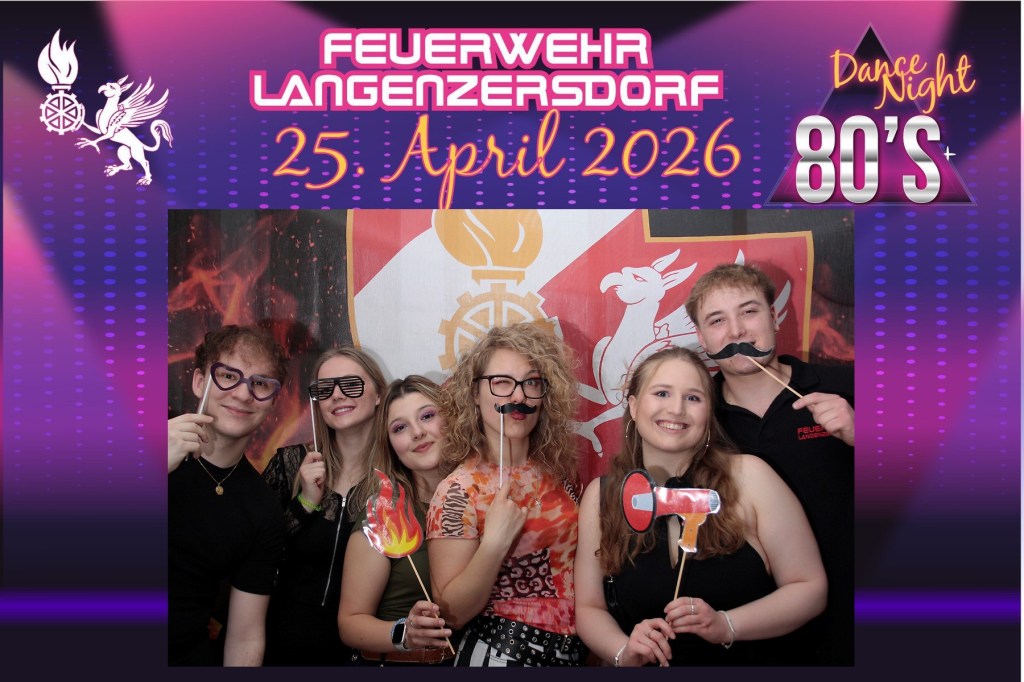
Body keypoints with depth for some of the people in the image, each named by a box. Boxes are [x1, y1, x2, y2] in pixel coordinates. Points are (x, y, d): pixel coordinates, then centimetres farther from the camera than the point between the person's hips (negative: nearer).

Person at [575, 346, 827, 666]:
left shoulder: (748, 476, -7)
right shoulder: (601, 496, -2)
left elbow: (810, 588, -3)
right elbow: (590, 608, 6)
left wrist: (725, 625, -15)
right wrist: (624, 652, -12)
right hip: (651, 664, 2)